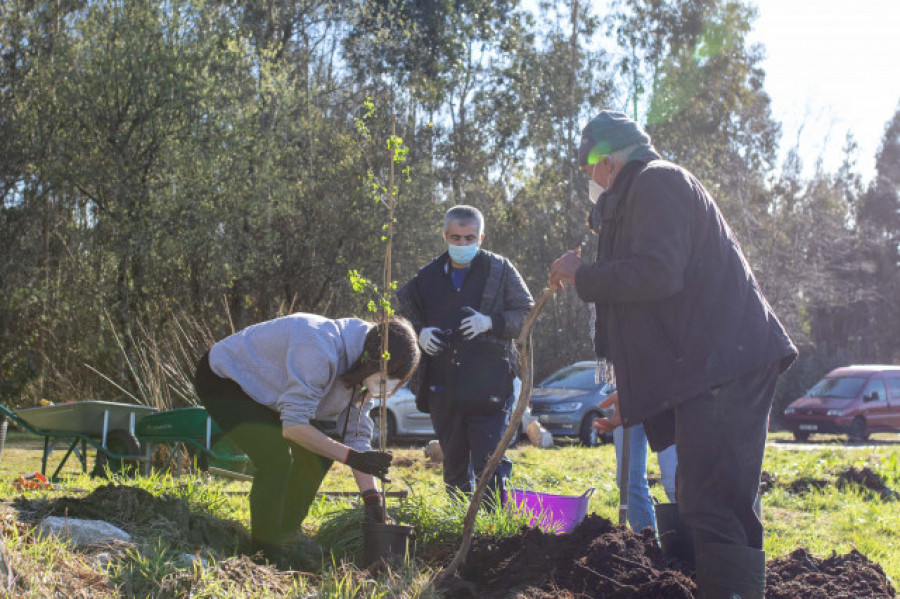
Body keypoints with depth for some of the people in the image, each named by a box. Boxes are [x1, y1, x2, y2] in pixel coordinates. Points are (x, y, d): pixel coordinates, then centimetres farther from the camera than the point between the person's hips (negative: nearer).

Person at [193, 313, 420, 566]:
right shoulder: (320, 348, -38)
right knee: (276, 456, -25)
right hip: (222, 380, -9)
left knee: (317, 454, 0)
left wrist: (372, 498, -14)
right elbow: (293, 426, -37)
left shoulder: (363, 369, -9)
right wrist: (351, 457, -38)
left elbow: (356, 434, -5)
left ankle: (285, 536, 15)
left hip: (263, 388, 9)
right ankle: (265, 552, -11)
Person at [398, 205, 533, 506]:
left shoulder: (500, 270, 2)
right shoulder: (428, 276, 11)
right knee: (454, 465, 14)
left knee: (489, 464, -8)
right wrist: (419, 333, -1)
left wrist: (492, 322, -14)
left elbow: (527, 314, 3)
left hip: (489, 388, -4)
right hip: (443, 388, 4)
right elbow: (404, 314, 21)